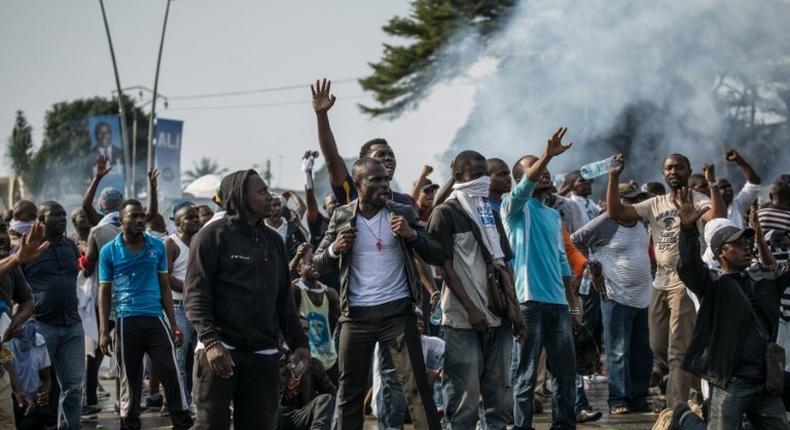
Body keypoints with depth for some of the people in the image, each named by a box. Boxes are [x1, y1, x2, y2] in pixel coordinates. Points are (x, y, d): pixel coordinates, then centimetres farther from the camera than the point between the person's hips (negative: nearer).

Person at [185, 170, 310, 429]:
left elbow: (284, 298, 20)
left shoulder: (273, 240, 18)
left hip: (263, 354, 6)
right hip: (220, 350, -6)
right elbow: (195, 295, -9)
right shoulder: (213, 235, -3)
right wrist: (210, 341, -21)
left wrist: (298, 341, 10)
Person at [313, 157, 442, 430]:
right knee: (349, 391, 8)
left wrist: (412, 234, -18)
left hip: (397, 311, -1)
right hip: (356, 315, 1)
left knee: (416, 386, -5)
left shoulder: (403, 213, 1)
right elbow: (319, 264, 7)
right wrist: (334, 249, -14)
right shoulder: (341, 217, 3)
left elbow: (434, 253, 0)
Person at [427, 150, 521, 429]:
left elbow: (504, 265, 18)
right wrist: (470, 309, -15)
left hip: (498, 316, 6)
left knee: (500, 393, 7)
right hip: (464, 319, -6)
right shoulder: (446, 213, -2)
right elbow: (445, 266, -8)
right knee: (465, 396, -5)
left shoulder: (491, 214, 17)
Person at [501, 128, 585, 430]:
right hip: (529, 301, -7)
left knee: (566, 371, 8)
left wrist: (573, 301, 19)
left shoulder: (553, 215, 20)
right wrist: (547, 155, -36)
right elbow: (523, 188, -24)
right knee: (526, 374, -4)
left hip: (558, 303, 7)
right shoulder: (516, 208, -1)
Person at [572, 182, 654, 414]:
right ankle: (618, 401, -1)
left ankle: (639, 398, 19)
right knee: (618, 352, -5)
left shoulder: (640, 225, 12)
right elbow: (575, 240, -5)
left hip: (642, 298, 7)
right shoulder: (604, 223, -10)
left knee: (642, 353, 10)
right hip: (617, 298, -7)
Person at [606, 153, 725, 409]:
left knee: (679, 350, -9)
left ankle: (676, 410, -8)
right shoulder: (654, 204, 12)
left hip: (685, 281, -7)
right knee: (657, 349, 15)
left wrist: (712, 183, -29)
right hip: (660, 282, 7)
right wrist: (614, 177, -3)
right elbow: (615, 212, 5)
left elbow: (719, 218, -26)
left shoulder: (698, 201, -4)